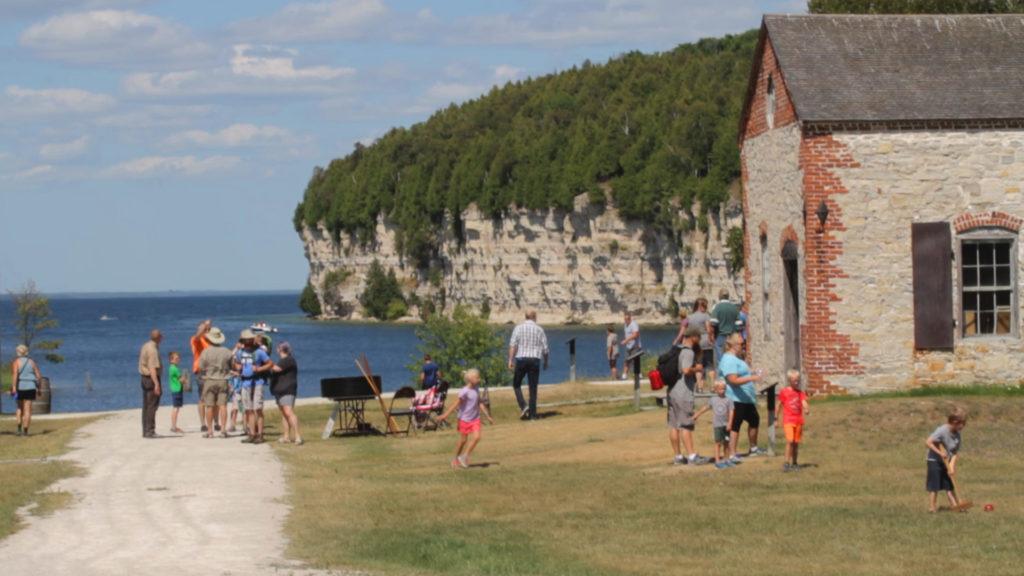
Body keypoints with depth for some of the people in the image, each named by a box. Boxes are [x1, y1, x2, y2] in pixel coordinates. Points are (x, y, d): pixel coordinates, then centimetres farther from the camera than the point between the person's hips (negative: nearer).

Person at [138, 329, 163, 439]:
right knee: (152, 406, -7)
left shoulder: (145, 346, 11)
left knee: (146, 406, 13)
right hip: (152, 378, -10)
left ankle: (145, 431, 17)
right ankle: (149, 431, -9)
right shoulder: (153, 350, -18)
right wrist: (156, 384, -27)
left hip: (144, 377, 10)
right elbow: (152, 368, -24)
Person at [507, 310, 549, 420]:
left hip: (521, 359, -1)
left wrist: (510, 360, -9)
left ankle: (523, 406, -6)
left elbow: (513, 345, -9)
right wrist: (546, 362, 20)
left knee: (516, 384, 14)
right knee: (533, 388, 6)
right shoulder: (539, 330, 5)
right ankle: (532, 414, 4)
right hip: (535, 360, 1)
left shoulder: (519, 328, 1)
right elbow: (545, 349, 6)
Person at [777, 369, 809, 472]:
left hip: (799, 421, 4)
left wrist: (807, 409, -28)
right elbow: (779, 406, 6)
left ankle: (794, 463, 19)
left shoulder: (800, 393, 8)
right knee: (790, 441, -17)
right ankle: (787, 463, -14)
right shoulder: (784, 392, 0)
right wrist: (776, 419, 8)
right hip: (788, 420, -4)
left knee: (796, 443, 8)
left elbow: (804, 403, -6)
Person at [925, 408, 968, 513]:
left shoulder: (957, 435, -1)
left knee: (949, 486, 7)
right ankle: (932, 507, 2)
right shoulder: (942, 431, -22)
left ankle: (955, 505, 8)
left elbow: (956, 453, -1)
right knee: (934, 486, -4)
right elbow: (928, 442, -28)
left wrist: (952, 466, -13)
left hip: (946, 462, 7)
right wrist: (940, 453, -30)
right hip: (934, 461, -7)